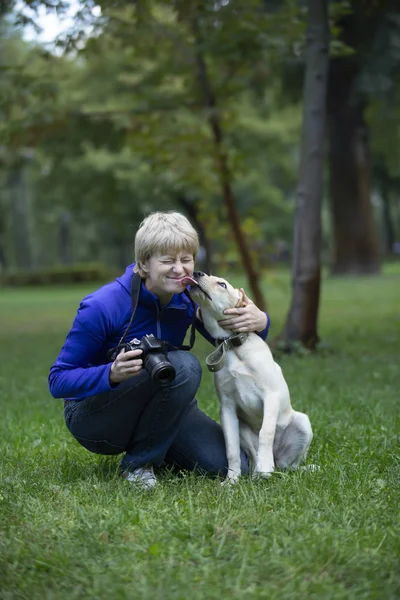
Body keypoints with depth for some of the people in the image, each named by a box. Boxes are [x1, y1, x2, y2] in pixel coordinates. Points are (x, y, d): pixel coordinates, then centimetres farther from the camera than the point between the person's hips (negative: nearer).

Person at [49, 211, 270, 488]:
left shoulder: (189, 297, -9)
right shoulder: (103, 306, -25)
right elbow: (58, 381, -21)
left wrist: (259, 321, -21)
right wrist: (112, 373, -41)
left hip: (154, 407, 6)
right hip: (93, 418, -6)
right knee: (182, 365, -32)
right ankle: (139, 462, -14)